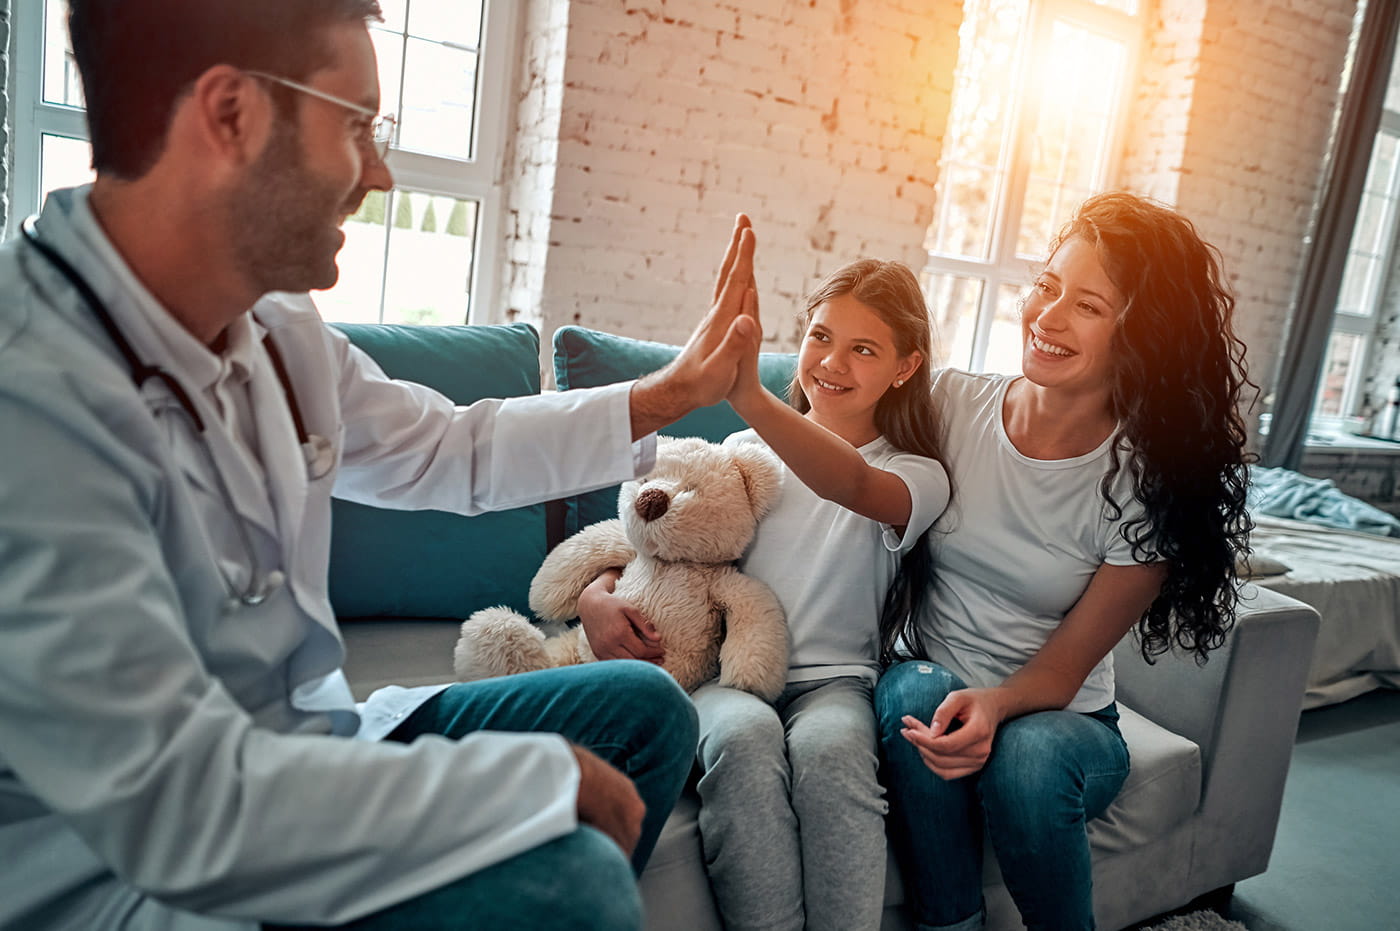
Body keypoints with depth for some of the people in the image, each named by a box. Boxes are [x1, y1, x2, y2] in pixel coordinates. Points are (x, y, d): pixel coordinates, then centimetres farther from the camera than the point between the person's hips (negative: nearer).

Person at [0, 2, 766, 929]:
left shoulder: (277, 327, -3)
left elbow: (449, 450, 13)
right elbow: (174, 806, -32)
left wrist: (672, 393, 13)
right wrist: (551, 776, -24)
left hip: (299, 748, 8)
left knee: (643, 705, 7)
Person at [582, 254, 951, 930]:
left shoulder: (917, 478, 5)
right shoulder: (745, 453, 15)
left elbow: (852, 483, -21)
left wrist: (748, 396, -39)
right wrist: (595, 595, -8)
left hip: (833, 679, -1)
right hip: (724, 670, 2)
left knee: (827, 748, -36)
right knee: (746, 735, -34)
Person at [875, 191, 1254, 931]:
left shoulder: (1148, 483, -11)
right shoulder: (952, 401, -6)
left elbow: (1063, 668, -11)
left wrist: (995, 706, -31)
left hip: (1060, 717, -1)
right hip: (924, 682, 1)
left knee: (1029, 755, -33)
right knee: (917, 692, -32)